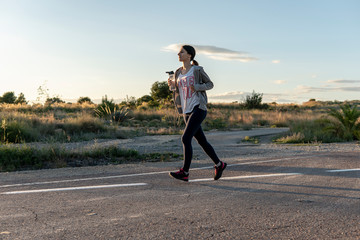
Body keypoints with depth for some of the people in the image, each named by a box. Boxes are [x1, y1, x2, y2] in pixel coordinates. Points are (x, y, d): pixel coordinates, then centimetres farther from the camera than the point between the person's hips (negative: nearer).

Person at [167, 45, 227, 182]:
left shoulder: (197, 70, -3)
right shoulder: (178, 73, 14)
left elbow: (210, 84, 4)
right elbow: (177, 91, 21)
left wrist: (197, 87, -14)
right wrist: (171, 85, -2)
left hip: (198, 108, -7)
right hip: (186, 112, 7)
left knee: (185, 138, -16)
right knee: (201, 141, 12)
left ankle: (184, 172, -12)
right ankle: (219, 164, 27)